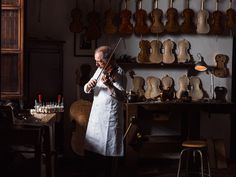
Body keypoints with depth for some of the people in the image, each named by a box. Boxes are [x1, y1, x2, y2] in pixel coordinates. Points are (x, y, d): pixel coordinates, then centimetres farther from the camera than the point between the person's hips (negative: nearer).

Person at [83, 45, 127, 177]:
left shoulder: (118, 73, -12)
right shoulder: (100, 70, 10)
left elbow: (122, 96, -24)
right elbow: (87, 90, 11)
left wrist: (109, 85, -38)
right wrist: (89, 86, -12)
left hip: (110, 117, -7)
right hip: (96, 115, 7)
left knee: (109, 149, 1)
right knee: (95, 146, 13)